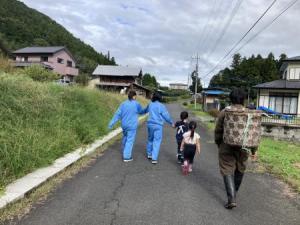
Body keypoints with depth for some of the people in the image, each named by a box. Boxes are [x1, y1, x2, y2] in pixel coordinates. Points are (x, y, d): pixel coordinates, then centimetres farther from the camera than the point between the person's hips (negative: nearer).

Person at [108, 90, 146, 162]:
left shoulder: (123, 104, -2)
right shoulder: (136, 104, -12)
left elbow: (117, 114, -4)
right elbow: (141, 112, 6)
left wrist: (111, 123, -2)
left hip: (124, 125, 5)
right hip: (132, 126, -5)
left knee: (125, 138, 24)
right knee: (130, 141, 2)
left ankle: (125, 152, 42)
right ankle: (126, 157, 5)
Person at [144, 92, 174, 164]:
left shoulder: (150, 105, 4)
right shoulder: (161, 106, -10)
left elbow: (146, 110, 24)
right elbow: (166, 116, -8)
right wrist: (171, 123, 6)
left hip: (150, 124, 5)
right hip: (158, 125, -5)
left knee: (150, 139, 21)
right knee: (157, 141, -1)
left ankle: (149, 154, 33)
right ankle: (154, 158, -4)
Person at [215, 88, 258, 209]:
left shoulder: (224, 112, -8)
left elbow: (218, 131, -2)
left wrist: (218, 144, 14)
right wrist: (254, 149, 9)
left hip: (227, 147, -2)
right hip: (243, 148, 3)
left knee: (227, 171, 4)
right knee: (240, 169, 22)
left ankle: (232, 199, -7)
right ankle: (234, 191, 42)